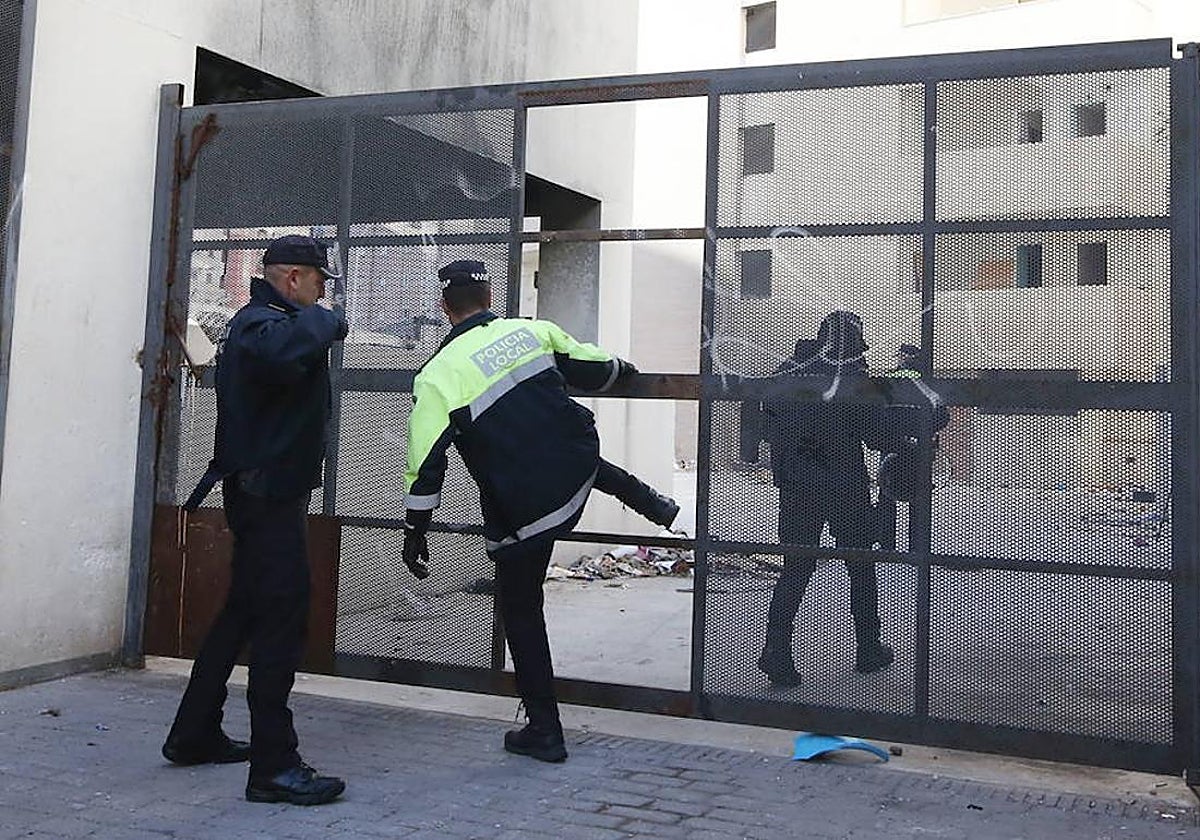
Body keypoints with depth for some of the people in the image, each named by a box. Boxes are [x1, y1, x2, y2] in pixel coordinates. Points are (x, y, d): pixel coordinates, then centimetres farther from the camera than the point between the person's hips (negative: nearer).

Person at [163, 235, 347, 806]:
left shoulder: (260, 320, 19)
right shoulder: (260, 323, -16)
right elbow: (282, 351, -39)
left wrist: (318, 325, 11)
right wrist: (324, 321, -22)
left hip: (265, 491, 11)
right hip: (270, 494, -11)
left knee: (243, 611, 18)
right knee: (282, 620, -10)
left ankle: (194, 736, 29)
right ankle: (274, 767, -6)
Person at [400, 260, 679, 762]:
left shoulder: (436, 376, -8)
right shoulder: (533, 331, 2)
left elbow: (426, 462, -9)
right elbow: (594, 369, 16)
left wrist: (415, 531, 2)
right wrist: (620, 367, 39)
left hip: (519, 513, -3)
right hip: (578, 471, 4)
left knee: (520, 608, 15)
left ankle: (544, 731, 22)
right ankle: (652, 503, 35)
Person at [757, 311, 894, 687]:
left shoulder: (788, 372, 4)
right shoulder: (851, 375, -10)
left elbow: (772, 427, 8)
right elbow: (874, 430, -8)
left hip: (796, 485, 4)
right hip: (845, 486, -4)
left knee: (796, 568, 6)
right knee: (861, 566, 13)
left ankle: (776, 651, -5)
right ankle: (869, 650, 23)